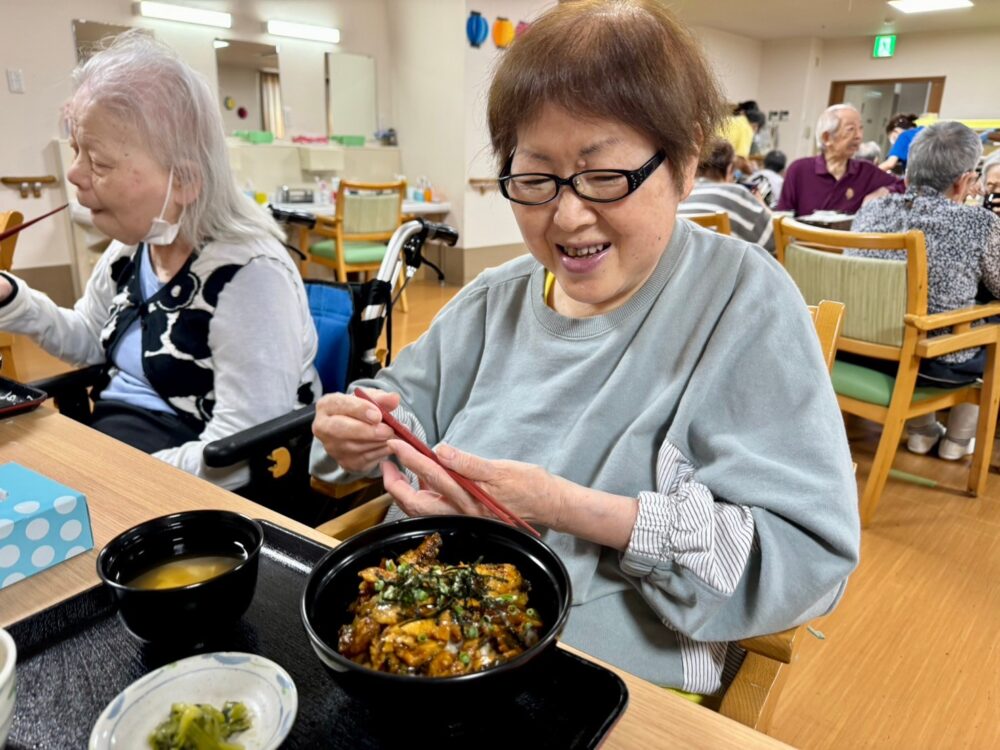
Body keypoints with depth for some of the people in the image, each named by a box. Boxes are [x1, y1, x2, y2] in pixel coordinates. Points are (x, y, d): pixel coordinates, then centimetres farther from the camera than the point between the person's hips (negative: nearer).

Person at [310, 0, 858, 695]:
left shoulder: (741, 300, -12)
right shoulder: (496, 300, 6)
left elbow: (811, 555, -17)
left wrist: (567, 508, -24)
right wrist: (362, 431, -9)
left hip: (614, 687, -3)